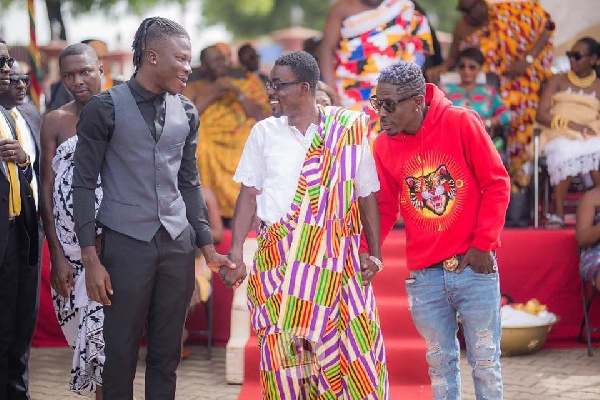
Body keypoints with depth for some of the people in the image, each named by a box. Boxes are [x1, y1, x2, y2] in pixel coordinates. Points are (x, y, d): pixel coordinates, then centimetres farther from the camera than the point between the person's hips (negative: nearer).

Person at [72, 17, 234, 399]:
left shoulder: (186, 112, 10)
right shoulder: (106, 108, -5)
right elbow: (85, 184, -4)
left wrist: (207, 247, 10)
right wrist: (91, 258, -10)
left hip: (178, 243, 4)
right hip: (126, 243, -4)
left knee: (167, 352, 8)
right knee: (121, 351, 1)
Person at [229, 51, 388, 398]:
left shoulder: (349, 131, 4)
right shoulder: (265, 132, 10)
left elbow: (367, 197, 7)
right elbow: (249, 196, 9)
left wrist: (375, 253, 1)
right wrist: (236, 253, 0)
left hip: (337, 258, -1)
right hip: (279, 258, 1)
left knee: (355, 346, -6)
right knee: (284, 347, -1)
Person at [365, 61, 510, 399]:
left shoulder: (461, 123, -9)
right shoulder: (384, 146, 1)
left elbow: (497, 184, -6)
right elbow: (385, 207, 7)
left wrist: (483, 244, -8)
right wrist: (363, 251, -7)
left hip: (474, 267, -3)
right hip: (424, 276, 3)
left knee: (485, 360, 6)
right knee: (440, 361, 11)